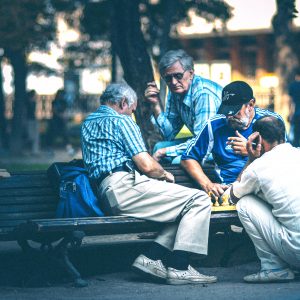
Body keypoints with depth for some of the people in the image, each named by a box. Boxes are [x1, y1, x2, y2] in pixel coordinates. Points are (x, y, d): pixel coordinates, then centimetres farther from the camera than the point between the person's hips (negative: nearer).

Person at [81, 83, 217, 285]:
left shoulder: (88, 123, 26)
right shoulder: (121, 121, -2)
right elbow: (147, 166, -9)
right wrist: (165, 175, 13)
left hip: (107, 195, 10)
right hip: (125, 187, -10)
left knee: (186, 208, 16)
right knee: (199, 200, -10)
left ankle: (151, 258, 1)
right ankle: (178, 269, -16)